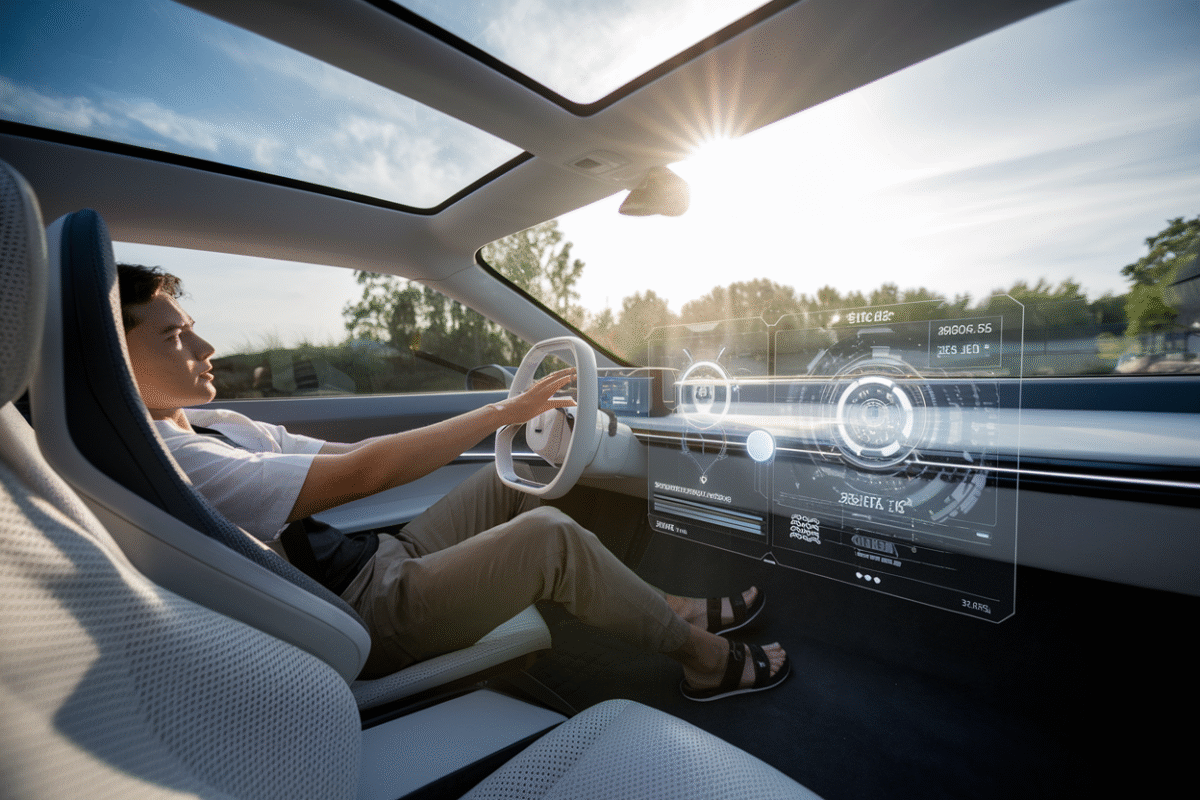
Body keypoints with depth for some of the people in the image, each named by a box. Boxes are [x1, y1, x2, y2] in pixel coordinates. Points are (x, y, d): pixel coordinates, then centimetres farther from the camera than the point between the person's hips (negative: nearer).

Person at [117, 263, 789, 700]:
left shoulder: (217, 426, 11)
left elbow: (344, 455, 6)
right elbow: (362, 472, -27)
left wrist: (502, 418, -1)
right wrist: (503, 411, -21)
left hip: (381, 562, 10)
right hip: (369, 621, -9)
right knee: (549, 534, -24)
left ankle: (661, 606, 10)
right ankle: (700, 653, 1)